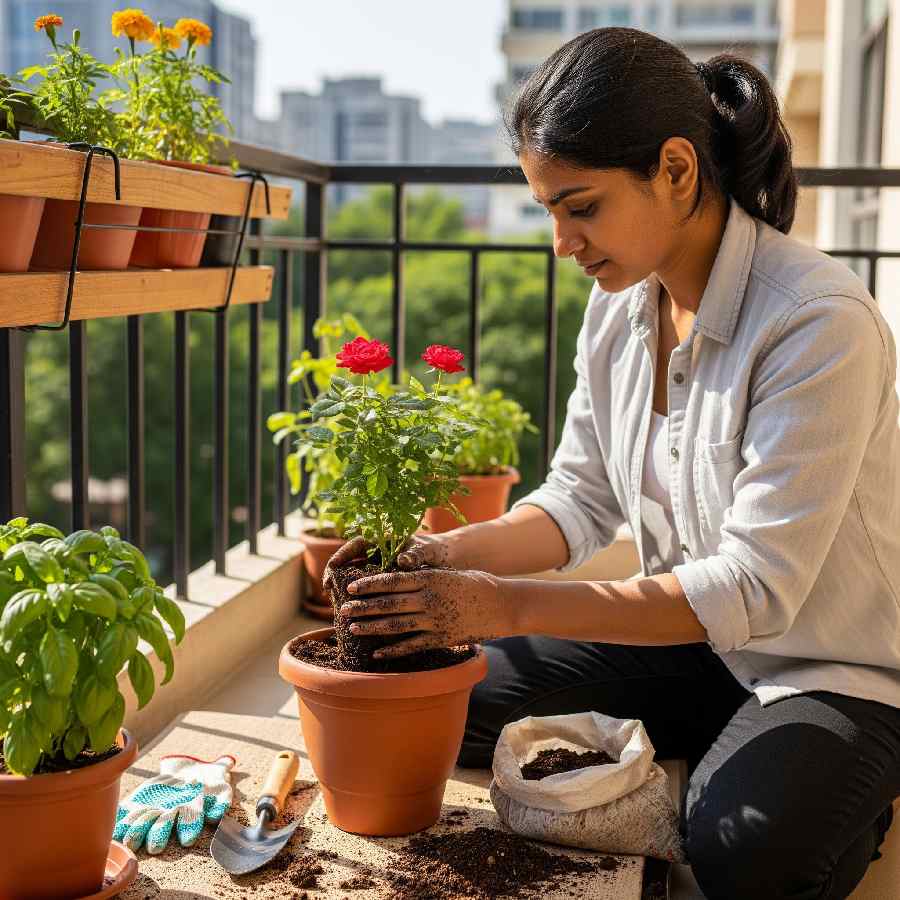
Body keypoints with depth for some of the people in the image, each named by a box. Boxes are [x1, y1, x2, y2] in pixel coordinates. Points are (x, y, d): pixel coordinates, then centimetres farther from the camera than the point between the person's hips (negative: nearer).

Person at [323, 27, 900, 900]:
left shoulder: (820, 323, -28)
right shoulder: (618, 307, -5)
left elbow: (755, 588, -31)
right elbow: (582, 499, 1)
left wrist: (510, 605, -34)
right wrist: (450, 555, -18)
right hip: (694, 639, 6)